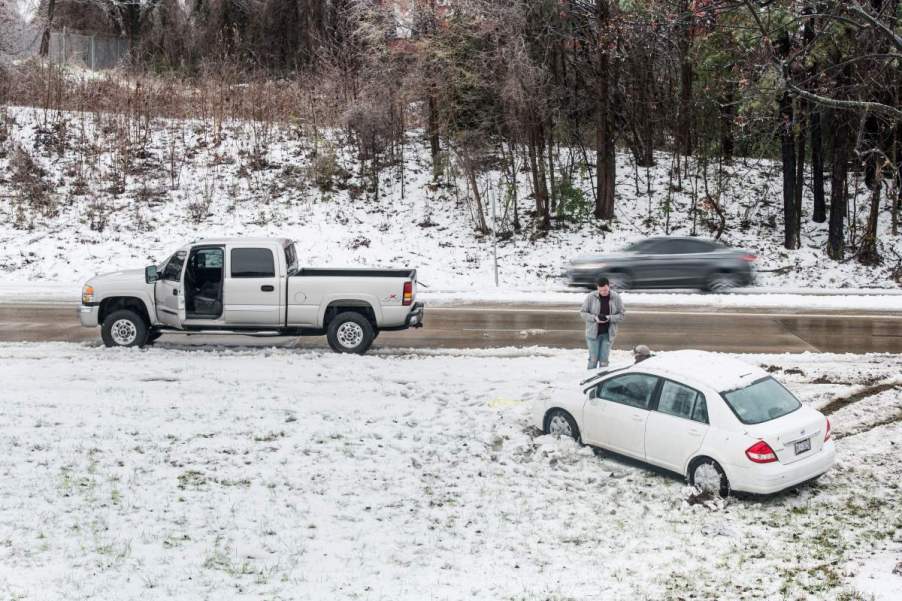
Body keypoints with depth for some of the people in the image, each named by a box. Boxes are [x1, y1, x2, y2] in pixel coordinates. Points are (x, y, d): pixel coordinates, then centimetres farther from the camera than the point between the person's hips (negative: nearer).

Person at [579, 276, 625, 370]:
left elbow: (621, 315, 1)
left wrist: (609, 318, -17)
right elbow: (582, 312, -1)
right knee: (593, 359, -1)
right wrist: (594, 318, -18)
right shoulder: (590, 297, -6)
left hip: (608, 334, 1)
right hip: (593, 333, -1)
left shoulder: (616, 297, -2)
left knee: (604, 360, 5)